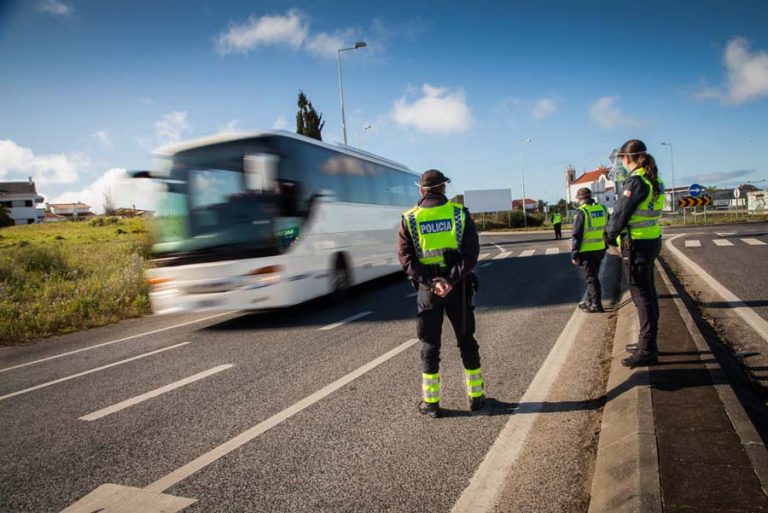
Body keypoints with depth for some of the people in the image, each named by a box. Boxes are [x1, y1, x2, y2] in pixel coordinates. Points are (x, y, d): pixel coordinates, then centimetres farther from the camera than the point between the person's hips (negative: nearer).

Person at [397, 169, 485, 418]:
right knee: (466, 341, 14)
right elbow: (472, 251, -10)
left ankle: (431, 402, 15)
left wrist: (431, 283, -15)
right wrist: (451, 280, -17)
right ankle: (476, 396, 23)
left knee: (430, 345, 9)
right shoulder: (460, 213, 0)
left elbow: (405, 257, -9)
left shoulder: (410, 219, -1)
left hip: (427, 288, 0)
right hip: (457, 287, 1)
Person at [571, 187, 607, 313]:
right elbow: (605, 230, 14)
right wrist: (605, 245, 24)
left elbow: (576, 235, -15)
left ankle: (596, 304, 5)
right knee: (592, 275, 18)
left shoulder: (582, 212, -15)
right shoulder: (602, 209, 5)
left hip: (587, 250, -6)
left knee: (591, 277, 2)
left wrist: (574, 254, -9)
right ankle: (590, 301, 27)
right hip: (600, 249, 6)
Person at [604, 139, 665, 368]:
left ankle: (647, 350, 3)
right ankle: (648, 342, 29)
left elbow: (621, 212, -17)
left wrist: (610, 236, 0)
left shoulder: (636, 181, -19)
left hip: (636, 244, -9)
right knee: (648, 292, 17)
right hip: (652, 240, 9)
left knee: (641, 295, -4)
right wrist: (616, 234, 11)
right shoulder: (655, 181, 10)